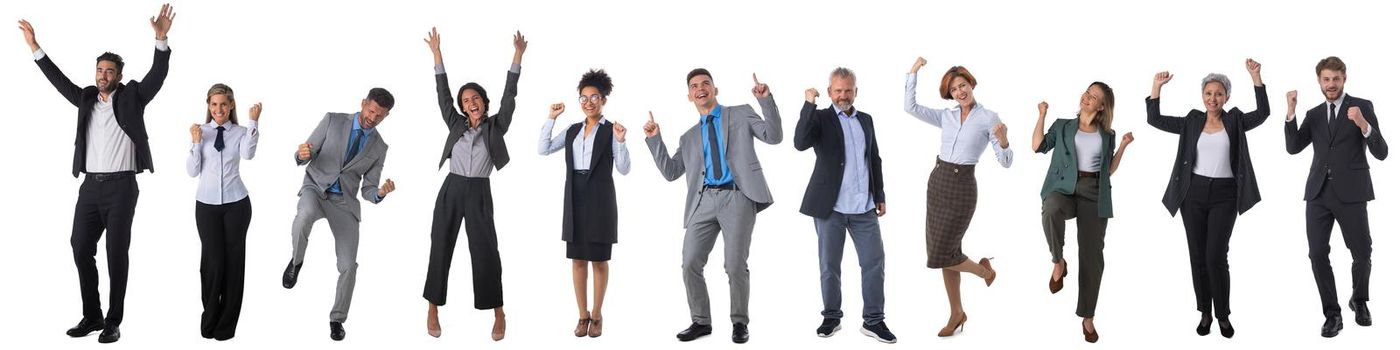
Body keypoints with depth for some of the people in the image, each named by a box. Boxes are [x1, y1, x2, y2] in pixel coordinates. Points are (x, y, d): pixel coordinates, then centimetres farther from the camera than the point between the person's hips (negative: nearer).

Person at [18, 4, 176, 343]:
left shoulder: (132, 97, 1)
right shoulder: (87, 98, 13)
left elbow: (157, 74, -10)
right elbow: (59, 80, 18)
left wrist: (161, 39, -24)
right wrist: (34, 47, 13)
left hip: (121, 187, -5)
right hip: (90, 186, 5)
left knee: (117, 254, -1)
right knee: (81, 249, 5)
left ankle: (113, 322, 5)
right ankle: (92, 316, 16)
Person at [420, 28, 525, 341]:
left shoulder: (496, 126, 5)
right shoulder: (456, 125, 10)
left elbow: (509, 96, -3)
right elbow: (442, 95, 5)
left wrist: (518, 56, -10)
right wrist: (437, 54, -1)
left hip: (479, 193, -2)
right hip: (451, 190, 2)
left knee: (485, 251, -5)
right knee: (440, 248, 4)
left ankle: (499, 313, 5)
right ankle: (433, 311, 13)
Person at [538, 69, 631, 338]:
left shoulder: (611, 131, -4)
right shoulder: (573, 130, 12)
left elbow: (624, 170, -8)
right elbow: (544, 150, 7)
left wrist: (621, 142, -23)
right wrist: (551, 118, 3)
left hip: (600, 199, -5)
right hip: (575, 199, 5)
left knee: (599, 260, 3)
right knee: (578, 259, 7)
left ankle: (597, 316, 12)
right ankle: (583, 315, 15)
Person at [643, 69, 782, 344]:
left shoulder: (740, 114, 13)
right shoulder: (689, 137, 23)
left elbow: (774, 136, 1)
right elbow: (671, 172, 19)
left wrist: (766, 101, -10)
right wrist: (654, 139, 11)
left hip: (737, 197, -4)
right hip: (704, 200, 4)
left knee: (735, 266, -8)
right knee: (690, 264, -3)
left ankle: (739, 322, 9)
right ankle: (700, 321, 11)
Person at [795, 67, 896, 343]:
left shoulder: (866, 120, 13)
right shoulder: (821, 118, -1)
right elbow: (800, 143, -20)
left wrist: (880, 196, 14)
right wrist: (809, 104, -23)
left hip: (864, 207, 4)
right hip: (831, 206, -4)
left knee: (874, 261, 0)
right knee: (829, 265, 6)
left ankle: (873, 320, 6)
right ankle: (831, 317, 17)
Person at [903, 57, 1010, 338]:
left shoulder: (989, 118, -6)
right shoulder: (946, 116, 8)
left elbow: (1005, 162, -10)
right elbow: (910, 107, 3)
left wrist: (1003, 141, -32)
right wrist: (913, 72, -2)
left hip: (962, 186, -5)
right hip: (937, 181, 5)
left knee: (940, 255, -7)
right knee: (945, 252, 9)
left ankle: (983, 269, 23)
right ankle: (956, 314, 21)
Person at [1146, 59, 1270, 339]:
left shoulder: (1235, 121, 4)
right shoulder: (1191, 122, 8)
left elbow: (1262, 113, -12)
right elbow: (1155, 119, 4)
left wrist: (1255, 77, -18)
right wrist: (1157, 87, -5)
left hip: (1224, 195, -2)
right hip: (1194, 193, 2)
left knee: (1216, 257, -9)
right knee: (1197, 256, 5)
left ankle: (1223, 315, 5)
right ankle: (1204, 313, 17)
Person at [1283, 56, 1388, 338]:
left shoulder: (1363, 107, 0)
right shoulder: (1314, 114, 13)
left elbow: (1381, 153, -8)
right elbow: (1293, 147, 3)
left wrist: (1363, 124, -26)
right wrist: (1291, 111, -9)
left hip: (1351, 192, -3)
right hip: (1319, 192, 3)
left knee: (1362, 253, 4)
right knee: (1317, 253, -7)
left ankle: (1359, 301, 32)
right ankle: (1332, 314, 4)